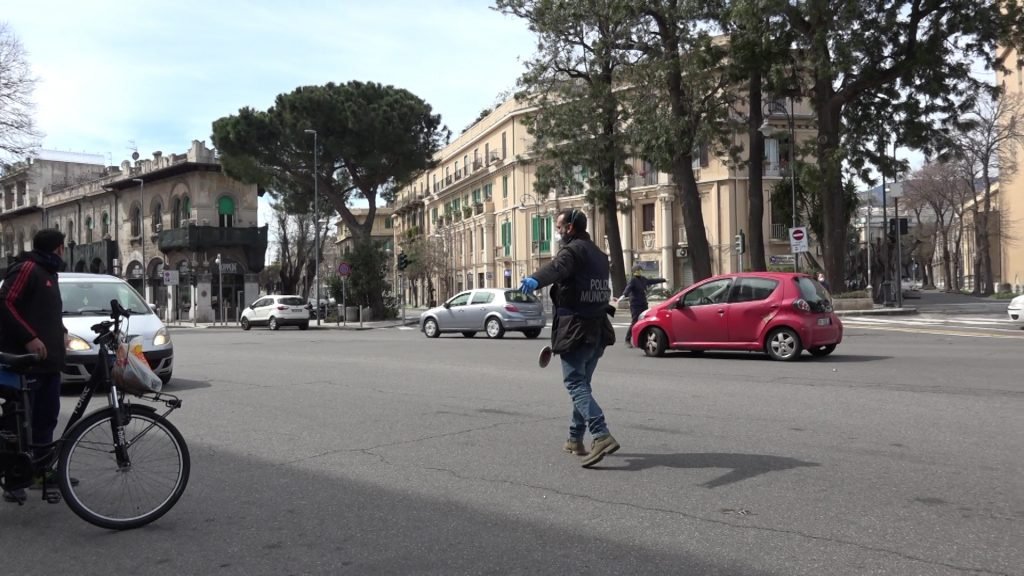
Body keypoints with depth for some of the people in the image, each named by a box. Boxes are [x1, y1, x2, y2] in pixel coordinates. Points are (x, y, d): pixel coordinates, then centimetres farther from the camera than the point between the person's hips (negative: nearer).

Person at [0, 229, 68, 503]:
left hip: (49, 360, 9)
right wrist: (29, 338, -21)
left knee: (46, 418, 12)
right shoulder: (27, 268, -11)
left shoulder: (48, 273, 19)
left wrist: (61, 332, 11)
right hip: (25, 360, -9)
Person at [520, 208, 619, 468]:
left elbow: (557, 268, -34)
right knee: (582, 383, 17)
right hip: (598, 330, 9)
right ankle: (575, 439, 25)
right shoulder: (598, 254, 20)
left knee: (576, 384, -11)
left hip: (574, 329, -9)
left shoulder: (573, 250, -9)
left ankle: (602, 436, -24)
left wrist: (535, 280, -52)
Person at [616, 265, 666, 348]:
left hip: (643, 304, 8)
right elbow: (628, 288, -27)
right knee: (635, 322, -11)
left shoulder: (643, 279, 14)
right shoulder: (632, 280, -10)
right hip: (635, 306, -8)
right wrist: (623, 296, -47)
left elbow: (653, 281, 30)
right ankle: (628, 340, -1)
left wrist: (664, 280, 43)